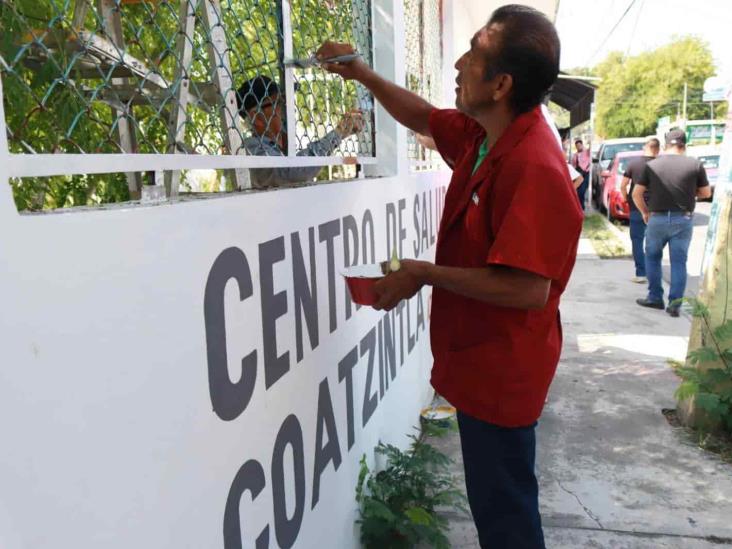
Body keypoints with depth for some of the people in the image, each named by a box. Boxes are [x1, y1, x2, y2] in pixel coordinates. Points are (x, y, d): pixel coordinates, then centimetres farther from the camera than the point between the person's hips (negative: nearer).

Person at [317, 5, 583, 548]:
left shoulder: (533, 167, -27)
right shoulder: (481, 137, 1)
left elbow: (528, 289, -30)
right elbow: (424, 118, 20)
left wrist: (425, 274, -22)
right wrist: (361, 73, 12)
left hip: (502, 373, -9)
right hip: (480, 363, 9)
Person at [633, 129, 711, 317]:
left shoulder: (652, 165, -3)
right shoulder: (695, 164, -3)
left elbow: (636, 194, -2)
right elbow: (706, 193, 5)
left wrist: (645, 212, 14)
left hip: (658, 218, 0)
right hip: (684, 219, 0)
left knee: (652, 257, 18)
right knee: (679, 262, 8)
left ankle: (655, 298, 20)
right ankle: (675, 304, 7)